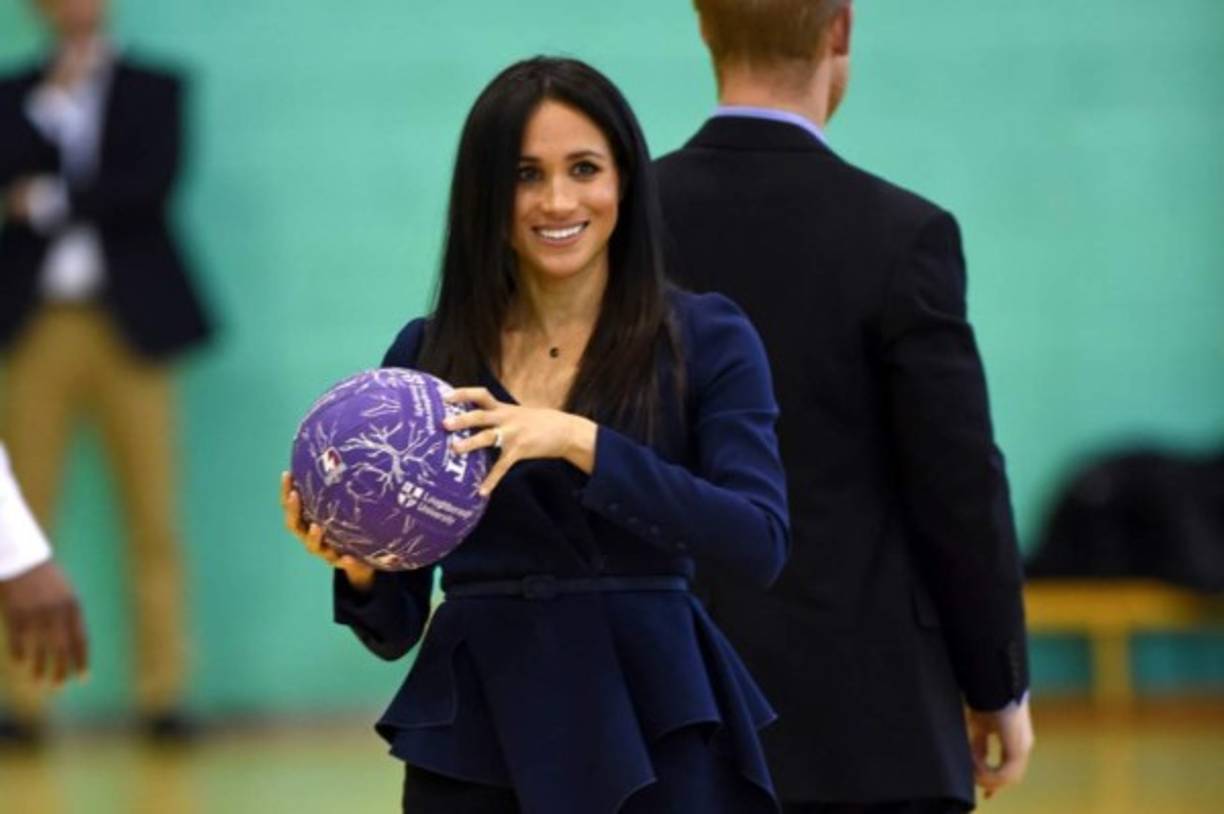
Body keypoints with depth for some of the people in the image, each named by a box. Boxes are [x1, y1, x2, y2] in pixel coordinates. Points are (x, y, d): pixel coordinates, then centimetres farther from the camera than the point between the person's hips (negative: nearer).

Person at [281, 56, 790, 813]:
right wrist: (357, 566, -14)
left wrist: (582, 443, -22)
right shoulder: (427, 354, 7)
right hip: (474, 751, 2)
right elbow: (395, 624, 9)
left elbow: (760, 542, -14)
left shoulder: (706, 339, 1)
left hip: (651, 739, -2)